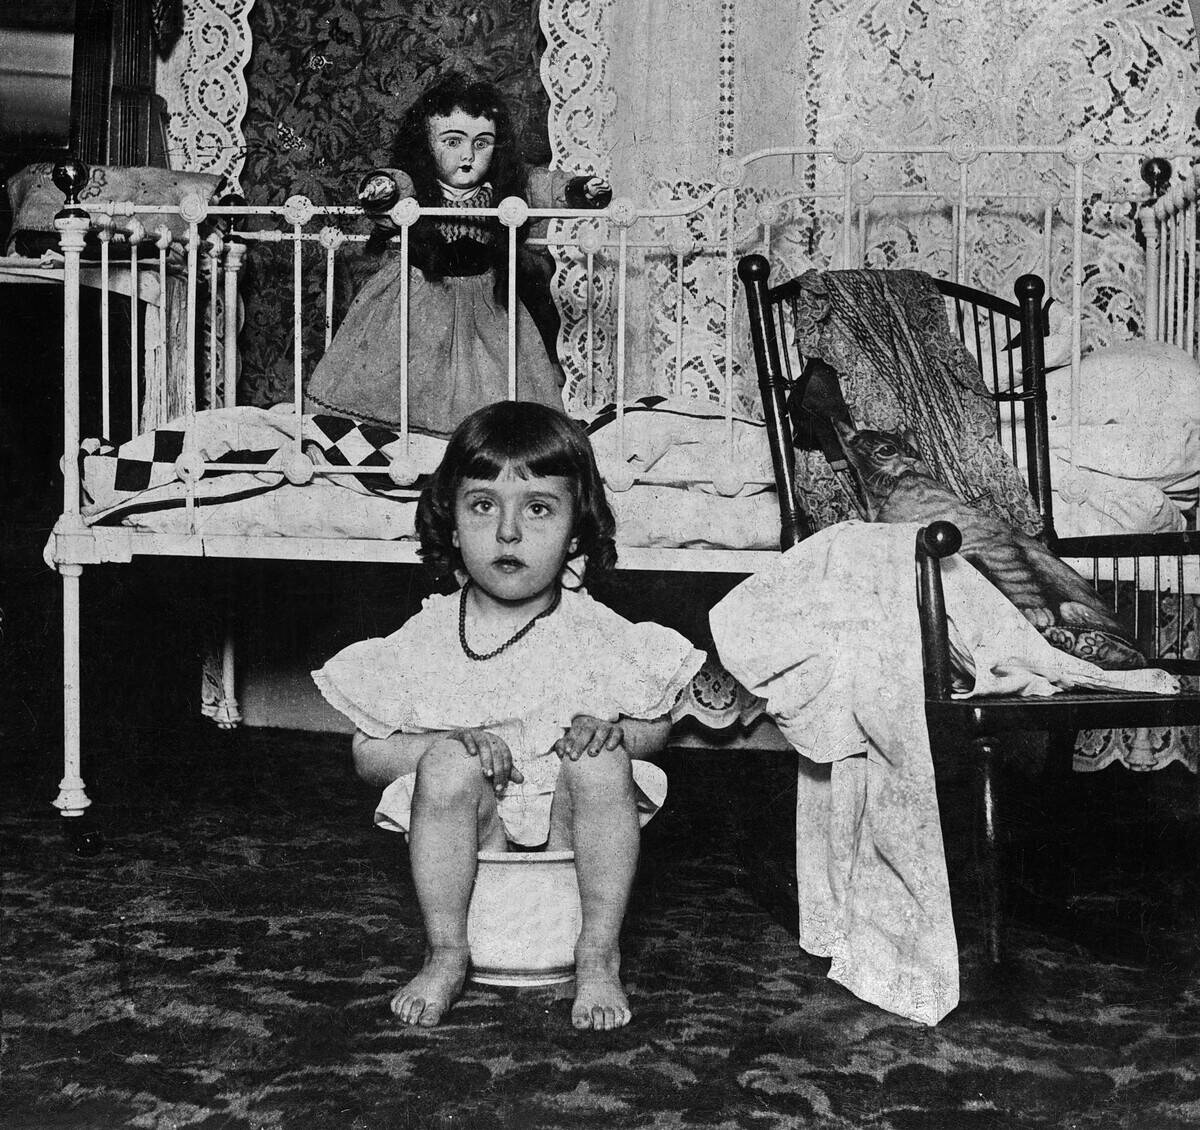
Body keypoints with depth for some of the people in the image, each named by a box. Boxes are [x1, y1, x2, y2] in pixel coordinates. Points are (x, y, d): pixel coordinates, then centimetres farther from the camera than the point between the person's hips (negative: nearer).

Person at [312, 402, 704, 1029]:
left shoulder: (597, 637, -3)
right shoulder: (424, 641, -2)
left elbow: (656, 726, 7)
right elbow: (368, 755, 1)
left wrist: (612, 730, -17)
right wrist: (451, 741, -18)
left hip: (569, 821, 0)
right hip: (468, 831, 0)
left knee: (602, 762, -29)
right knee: (447, 765, -30)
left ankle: (599, 958, -18)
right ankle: (446, 955, -17)